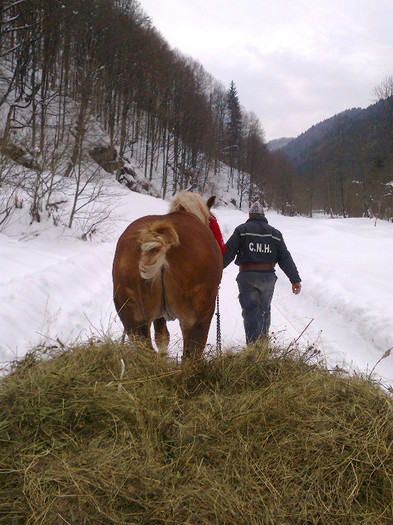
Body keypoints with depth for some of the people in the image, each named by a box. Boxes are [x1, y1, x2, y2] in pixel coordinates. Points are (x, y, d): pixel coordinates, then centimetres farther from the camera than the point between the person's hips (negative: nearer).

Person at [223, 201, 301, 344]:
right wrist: (295, 280, 8)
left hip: (247, 275, -3)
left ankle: (253, 344, -8)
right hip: (268, 276, 3)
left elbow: (228, 252, -5)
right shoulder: (274, 233, 10)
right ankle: (264, 338, 28)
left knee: (250, 310, 0)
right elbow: (285, 258, 7)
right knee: (264, 309, 19)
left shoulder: (242, 230, 3)